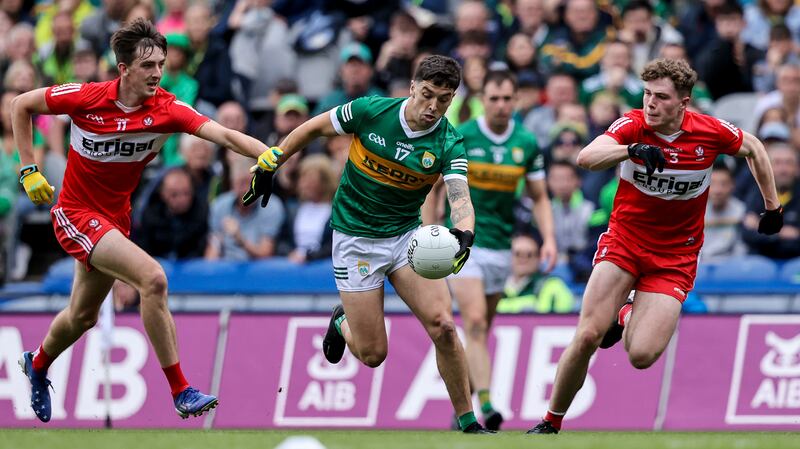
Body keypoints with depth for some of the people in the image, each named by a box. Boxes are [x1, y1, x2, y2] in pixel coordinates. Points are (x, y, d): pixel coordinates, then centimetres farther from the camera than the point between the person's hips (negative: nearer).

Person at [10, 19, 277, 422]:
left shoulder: (166, 109, -15)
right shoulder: (86, 98, -19)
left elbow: (224, 135, -28)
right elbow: (22, 105, -4)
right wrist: (29, 170, -8)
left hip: (115, 218, 5)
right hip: (76, 214, -5)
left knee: (82, 316, 21)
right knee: (152, 278, -25)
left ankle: (37, 366, 53)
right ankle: (180, 392, -21)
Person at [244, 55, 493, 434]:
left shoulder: (448, 144, -13)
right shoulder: (371, 111, -15)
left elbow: (460, 199, -26)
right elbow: (314, 128, 1)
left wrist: (464, 233, -47)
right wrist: (269, 162, 3)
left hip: (407, 234, 1)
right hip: (356, 238, -1)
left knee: (442, 327, -17)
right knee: (372, 354, -4)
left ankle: (467, 422, -2)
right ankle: (343, 322, 33)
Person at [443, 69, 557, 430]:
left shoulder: (527, 144, 2)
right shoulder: (460, 137, -8)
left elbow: (539, 197, 10)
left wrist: (549, 239, -3)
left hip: (500, 247, 4)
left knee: (481, 329, 10)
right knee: (475, 322, -17)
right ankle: (486, 404, -25)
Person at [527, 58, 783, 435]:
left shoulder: (712, 133, -12)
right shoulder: (632, 126, -14)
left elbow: (754, 149, 11)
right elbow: (586, 157, -33)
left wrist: (772, 205, 16)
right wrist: (633, 150, -50)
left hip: (674, 258, 0)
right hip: (623, 242, 0)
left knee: (642, 356, -14)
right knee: (587, 337, -17)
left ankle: (629, 318, 23)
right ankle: (550, 423, 3)